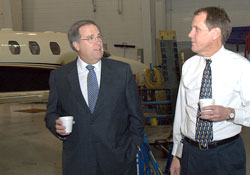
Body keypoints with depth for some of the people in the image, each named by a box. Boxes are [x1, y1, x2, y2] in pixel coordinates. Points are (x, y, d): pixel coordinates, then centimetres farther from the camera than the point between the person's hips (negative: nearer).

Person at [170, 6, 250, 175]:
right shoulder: (189, 66, 4)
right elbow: (181, 111, 8)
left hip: (227, 156, -3)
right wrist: (177, 154, 10)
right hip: (190, 152, 3)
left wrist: (230, 113, -26)